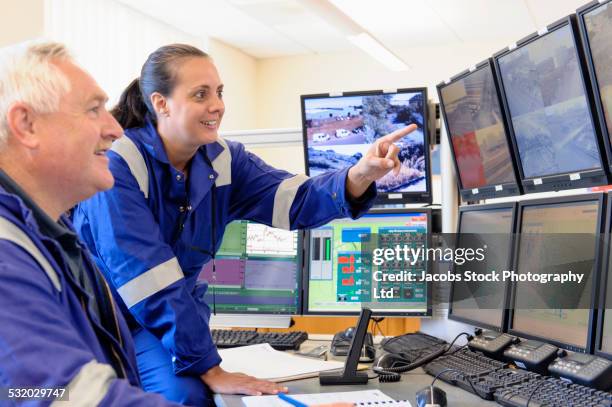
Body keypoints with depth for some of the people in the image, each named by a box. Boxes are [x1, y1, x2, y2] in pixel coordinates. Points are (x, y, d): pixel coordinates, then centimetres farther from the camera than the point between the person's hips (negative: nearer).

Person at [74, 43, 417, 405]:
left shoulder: (222, 159, -1)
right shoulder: (117, 164, -21)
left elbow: (294, 200, -16)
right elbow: (148, 282, -26)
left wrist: (359, 176, -36)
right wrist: (209, 368, -27)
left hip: (181, 317, 6)